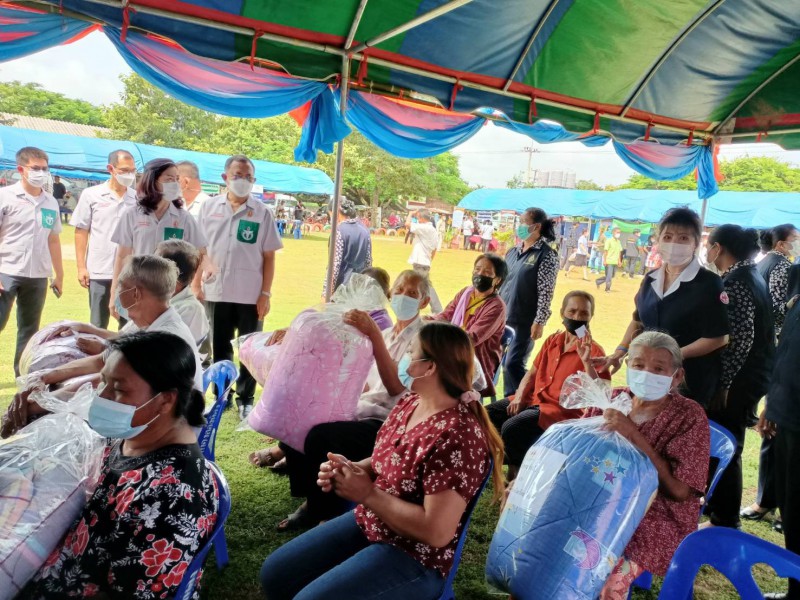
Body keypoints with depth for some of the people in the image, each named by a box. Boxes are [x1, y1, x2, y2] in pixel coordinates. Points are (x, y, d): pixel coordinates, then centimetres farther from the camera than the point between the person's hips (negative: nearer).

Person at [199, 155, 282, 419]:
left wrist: (265, 293, -5)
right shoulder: (209, 207, 4)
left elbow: (269, 256, -1)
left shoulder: (262, 213, -2)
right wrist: (199, 278, 1)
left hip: (251, 295, -2)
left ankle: (245, 399, 20)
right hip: (216, 292, 2)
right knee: (220, 347, 13)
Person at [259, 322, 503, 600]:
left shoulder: (457, 437, -28)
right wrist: (348, 470, -7)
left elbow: (437, 531, -30)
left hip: (414, 557, -8)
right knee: (275, 572, 6)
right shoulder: (411, 401, 1)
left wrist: (367, 493, -22)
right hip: (367, 523, 9)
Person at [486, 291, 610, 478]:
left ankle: (520, 471, -1)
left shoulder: (594, 351, -9)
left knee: (511, 427, -28)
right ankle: (504, 458, 17)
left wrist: (586, 361, -31)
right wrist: (519, 397, 0)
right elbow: (532, 373, 17)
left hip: (563, 410, -7)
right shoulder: (552, 340, 11)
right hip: (534, 399, 7)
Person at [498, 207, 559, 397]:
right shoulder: (513, 251, 12)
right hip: (502, 316, 8)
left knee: (513, 364, -8)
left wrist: (539, 322, -18)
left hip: (524, 321, -7)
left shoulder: (546, 255, -9)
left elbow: (546, 291, -14)